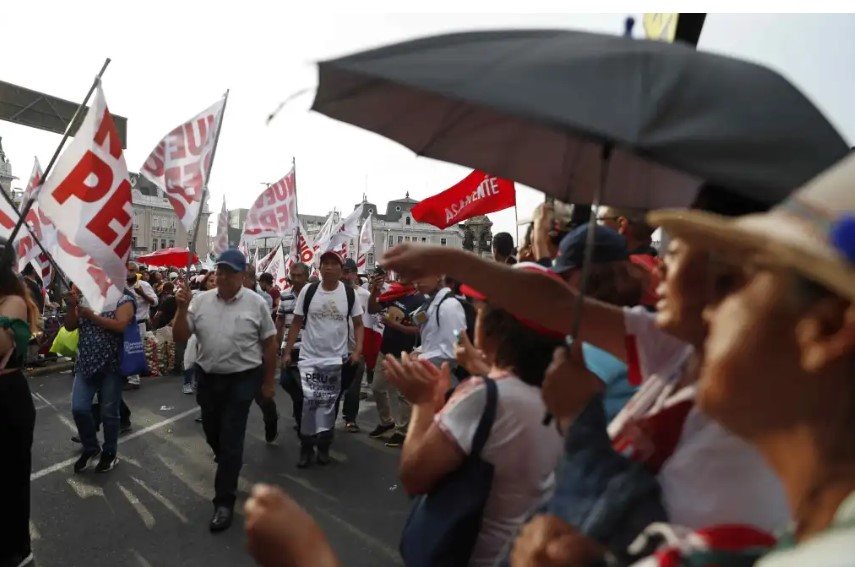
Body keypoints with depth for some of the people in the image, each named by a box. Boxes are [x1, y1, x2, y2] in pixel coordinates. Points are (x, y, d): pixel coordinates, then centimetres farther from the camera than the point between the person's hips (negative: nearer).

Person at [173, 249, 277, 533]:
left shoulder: (256, 303, -9)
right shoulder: (200, 300, -1)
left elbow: (269, 343, -2)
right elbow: (180, 336, -2)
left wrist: (268, 382, 1)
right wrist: (182, 308, -19)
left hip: (242, 379, -4)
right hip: (207, 377, 4)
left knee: (231, 439, -3)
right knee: (212, 432, 21)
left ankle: (224, 501, 7)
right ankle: (227, 463, 53)